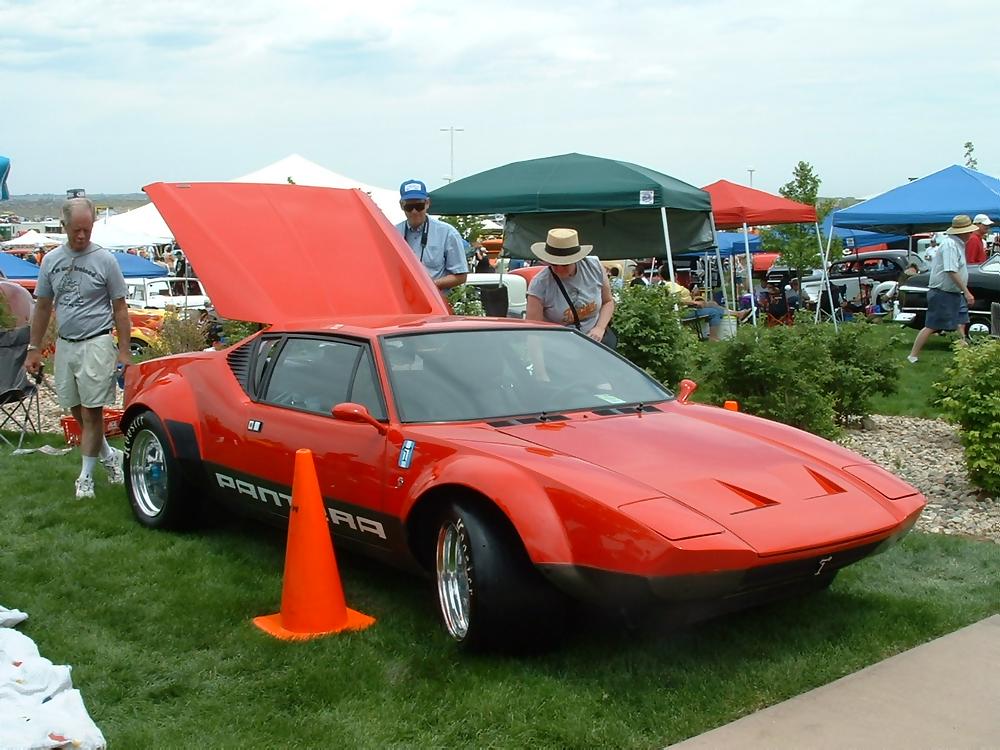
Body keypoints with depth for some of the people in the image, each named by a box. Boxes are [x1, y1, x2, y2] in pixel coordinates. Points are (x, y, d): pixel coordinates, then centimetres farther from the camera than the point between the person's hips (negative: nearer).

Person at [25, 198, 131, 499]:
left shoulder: (105, 260, -4)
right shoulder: (51, 261, 8)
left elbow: (119, 308, -1)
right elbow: (42, 307, 14)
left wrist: (124, 350, -5)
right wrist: (34, 348, 12)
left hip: (96, 344, -5)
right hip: (65, 344, 5)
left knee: (91, 412, -4)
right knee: (77, 411, 10)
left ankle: (86, 476, 5)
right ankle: (108, 455, 30)